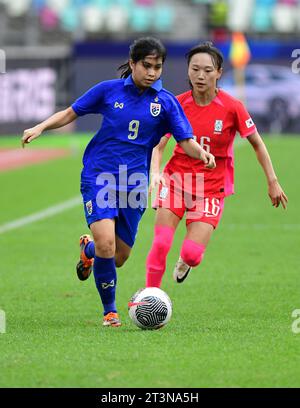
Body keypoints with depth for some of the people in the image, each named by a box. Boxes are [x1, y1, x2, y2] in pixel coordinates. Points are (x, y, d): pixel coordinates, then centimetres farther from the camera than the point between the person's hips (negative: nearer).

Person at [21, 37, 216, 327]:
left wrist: (200, 153, -23)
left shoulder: (166, 102, 2)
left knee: (119, 256, 7)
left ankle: (88, 249, 45)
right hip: (99, 176, -2)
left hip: (134, 184, 2)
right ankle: (109, 311, -3)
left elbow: (185, 141, -1)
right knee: (106, 242, -21)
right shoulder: (109, 90, 0)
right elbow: (70, 113, 8)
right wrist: (41, 127, -8)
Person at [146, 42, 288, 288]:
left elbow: (257, 143, 0)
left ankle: (185, 261, 26)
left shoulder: (232, 107, -12)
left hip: (212, 186, -1)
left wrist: (273, 182, 1)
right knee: (161, 243, -15)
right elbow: (158, 146, -5)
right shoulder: (178, 104, -7)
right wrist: (155, 173, -25)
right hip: (177, 177, 1)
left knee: (192, 254, -12)